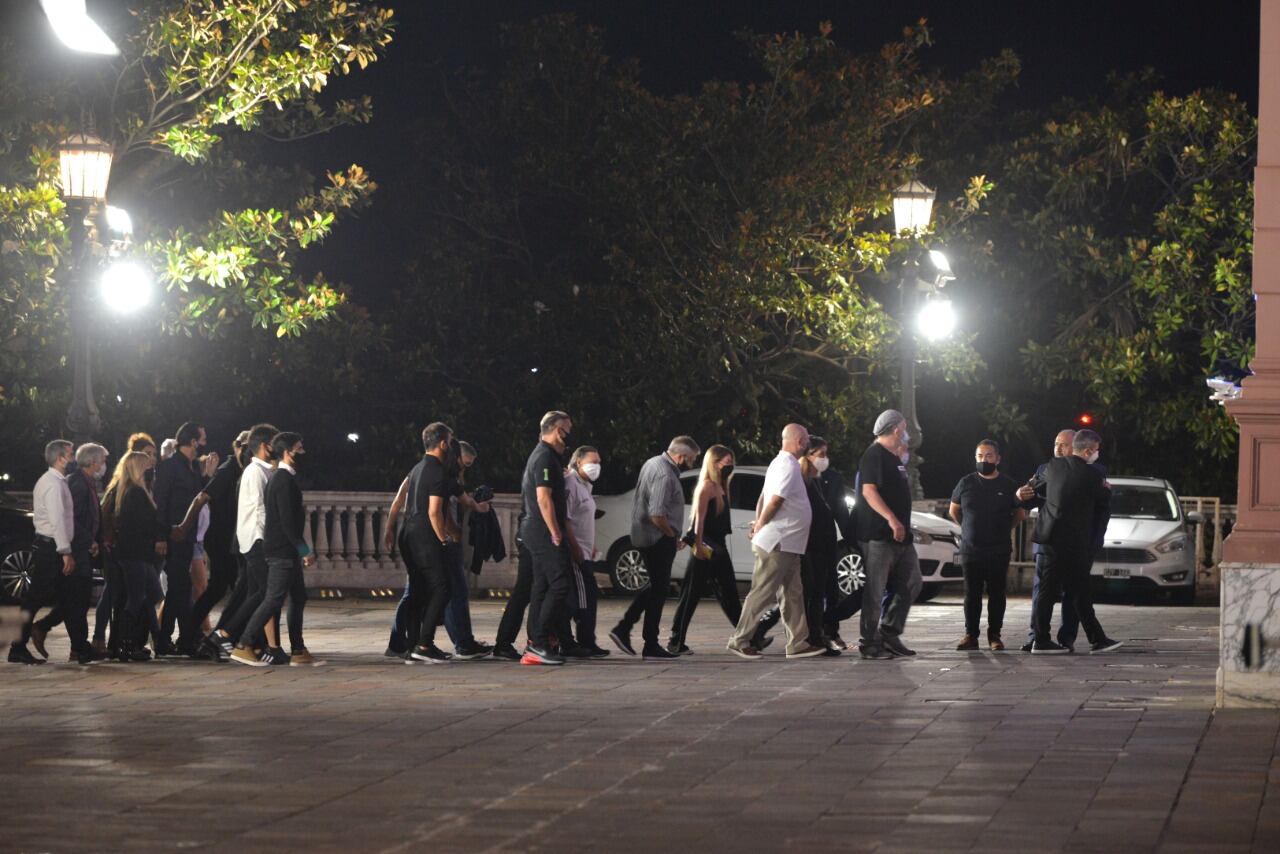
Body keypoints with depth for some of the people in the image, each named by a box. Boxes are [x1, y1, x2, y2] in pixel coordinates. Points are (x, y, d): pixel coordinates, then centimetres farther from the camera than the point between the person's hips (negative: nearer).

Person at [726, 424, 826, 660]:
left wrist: (758, 524, 12)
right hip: (778, 543, -10)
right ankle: (740, 640, -3)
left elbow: (764, 497, 18)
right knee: (762, 593, -6)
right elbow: (775, 501, -20)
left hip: (786, 545, 10)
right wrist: (760, 526, -9)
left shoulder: (780, 463, 16)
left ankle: (798, 643, 12)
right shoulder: (789, 466, -15)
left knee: (793, 594, 10)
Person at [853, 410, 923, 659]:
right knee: (875, 590, -7)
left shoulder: (893, 458, 20)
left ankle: (889, 634, 14)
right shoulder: (874, 455, -10)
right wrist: (891, 519, -29)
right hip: (878, 534, -10)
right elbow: (869, 490, -22)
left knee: (910, 584, 9)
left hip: (900, 535, 10)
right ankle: (868, 643, -4)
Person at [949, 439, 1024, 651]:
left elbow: (1020, 514, 14)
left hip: (999, 551, -1)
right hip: (970, 550, 1)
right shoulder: (966, 483, 3)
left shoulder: (1008, 485, 1)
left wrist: (1004, 529, 10)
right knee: (972, 594, 2)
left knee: (996, 594, 1)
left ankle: (994, 636, 7)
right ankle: (970, 635, 6)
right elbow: (953, 510, 17)